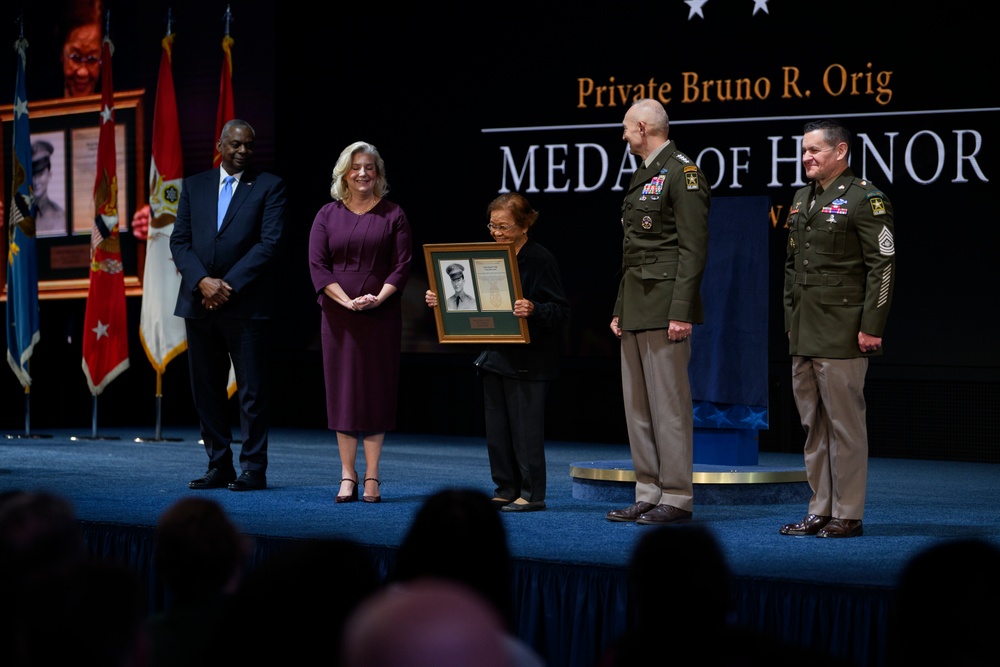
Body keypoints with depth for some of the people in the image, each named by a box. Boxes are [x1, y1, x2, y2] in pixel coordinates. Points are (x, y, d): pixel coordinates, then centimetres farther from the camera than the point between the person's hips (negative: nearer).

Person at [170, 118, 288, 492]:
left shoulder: (269, 187, 2)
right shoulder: (195, 186, 13)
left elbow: (270, 243, -7)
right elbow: (179, 241, 8)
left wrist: (229, 285, -13)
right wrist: (203, 282, -9)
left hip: (245, 304, -4)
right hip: (199, 302, 4)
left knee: (252, 390, -2)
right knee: (206, 389, 6)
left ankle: (253, 469, 3)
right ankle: (219, 466, 14)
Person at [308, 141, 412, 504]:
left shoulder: (392, 215, 4)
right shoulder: (328, 215, 6)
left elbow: (402, 264, -1)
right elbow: (317, 264, -1)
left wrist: (379, 297, -16)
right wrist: (346, 300, -13)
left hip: (382, 315, -1)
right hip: (338, 314, 1)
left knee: (376, 390, 0)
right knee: (342, 390, 1)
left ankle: (372, 477, 3)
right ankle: (347, 476, 5)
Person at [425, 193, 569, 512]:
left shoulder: (540, 259, -10)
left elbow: (560, 311, -13)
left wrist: (533, 310, -31)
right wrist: (440, 300, 5)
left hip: (529, 361, -7)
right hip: (494, 355, 7)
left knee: (525, 426, -3)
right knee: (496, 427, 11)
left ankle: (532, 494, 5)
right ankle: (505, 491, 19)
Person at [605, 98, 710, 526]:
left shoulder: (683, 173, -9)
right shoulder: (643, 176, 21)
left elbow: (693, 249, -15)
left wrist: (681, 311, -20)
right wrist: (620, 309, 19)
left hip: (664, 309, -10)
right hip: (636, 309, 10)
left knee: (669, 405, -7)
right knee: (638, 406, 9)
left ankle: (676, 498, -3)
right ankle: (648, 494, 14)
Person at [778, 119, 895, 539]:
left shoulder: (865, 198, -7)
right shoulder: (802, 200, 17)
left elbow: (883, 266, -11)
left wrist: (871, 327, -15)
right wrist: (790, 320, 18)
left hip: (841, 333, -8)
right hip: (804, 335, 8)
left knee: (844, 424, -5)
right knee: (812, 425, 10)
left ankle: (848, 515, 0)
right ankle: (820, 511, 16)